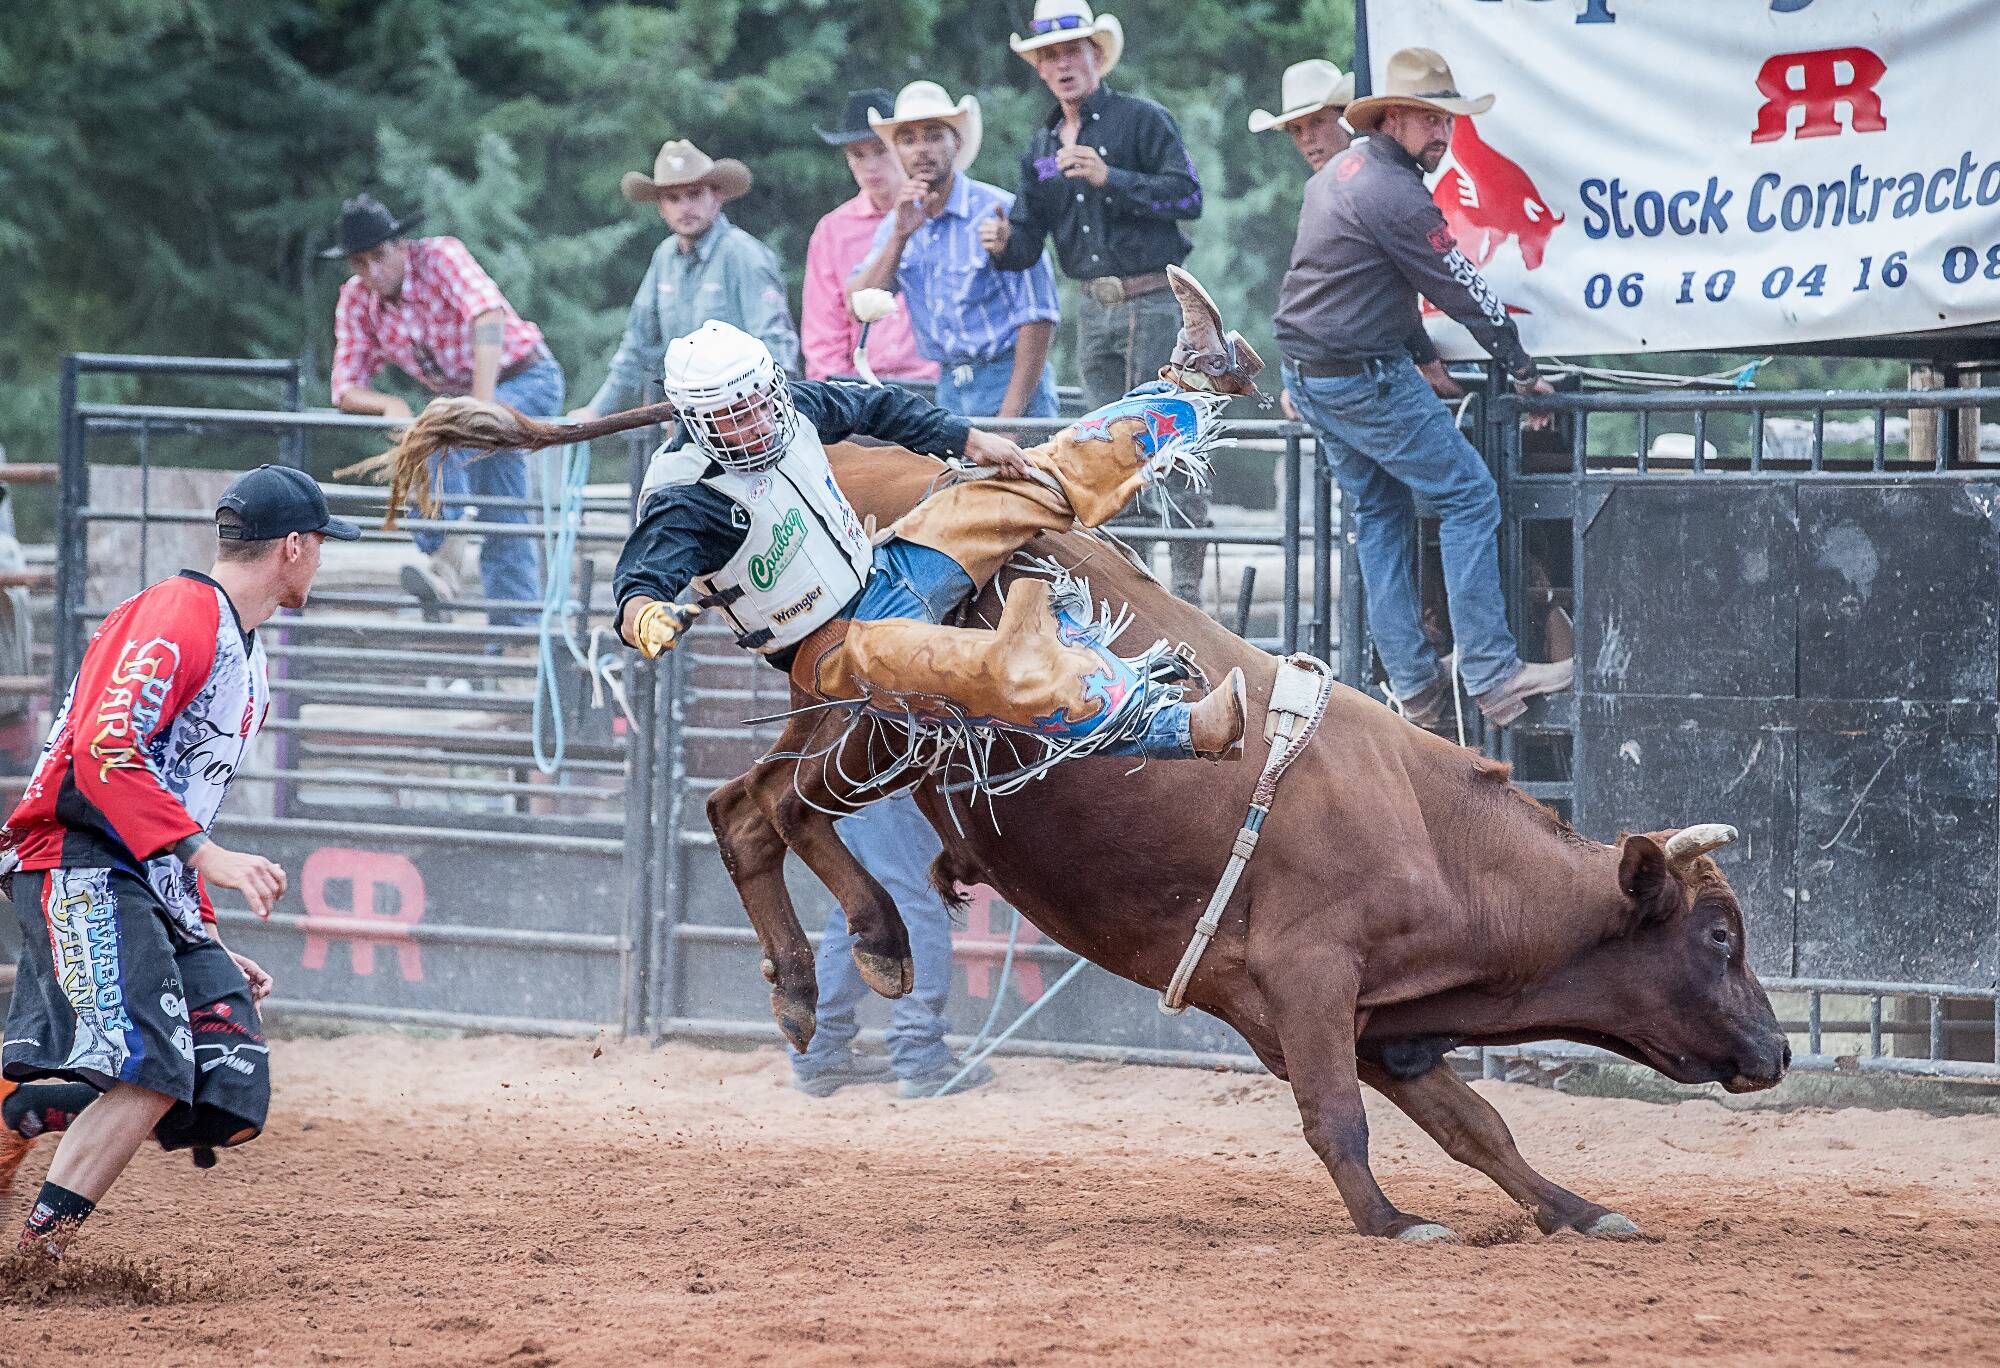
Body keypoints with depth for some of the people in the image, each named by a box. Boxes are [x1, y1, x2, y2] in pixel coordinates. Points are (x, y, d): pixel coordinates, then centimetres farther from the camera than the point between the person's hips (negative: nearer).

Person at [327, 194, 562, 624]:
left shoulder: (441, 257, -24)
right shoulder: (355, 302, -6)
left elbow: (487, 316, -40)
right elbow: (345, 390, -6)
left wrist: (482, 404, -49)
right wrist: (390, 405, -29)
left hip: (526, 379, -7)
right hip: (465, 394, 7)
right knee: (504, 520, 9)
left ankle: (447, 557, -34)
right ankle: (519, 624, 15)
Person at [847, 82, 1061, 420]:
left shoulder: (998, 211, -9)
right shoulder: (895, 225, 10)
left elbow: (1038, 316, -11)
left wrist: (1010, 414, -16)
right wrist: (900, 237, -13)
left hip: (1010, 382, -5)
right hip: (948, 389, 5)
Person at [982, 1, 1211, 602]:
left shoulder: (1140, 119, -3)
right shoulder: (1041, 147, 15)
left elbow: (1189, 195, -13)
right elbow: (1029, 238, 15)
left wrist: (1110, 177, -20)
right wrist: (1004, 243, -9)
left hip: (1156, 300, -7)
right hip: (1094, 310, 7)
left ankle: (1188, 584, -11)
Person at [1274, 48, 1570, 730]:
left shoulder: (1336, 173, 12)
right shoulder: (1396, 196, -19)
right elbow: (1463, 294, -14)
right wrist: (1523, 370, -2)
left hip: (1306, 374, 10)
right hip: (1364, 379, -10)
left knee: (1378, 515, 15)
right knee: (1469, 496, -5)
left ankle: (1413, 686, 13)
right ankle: (1492, 677, -9)